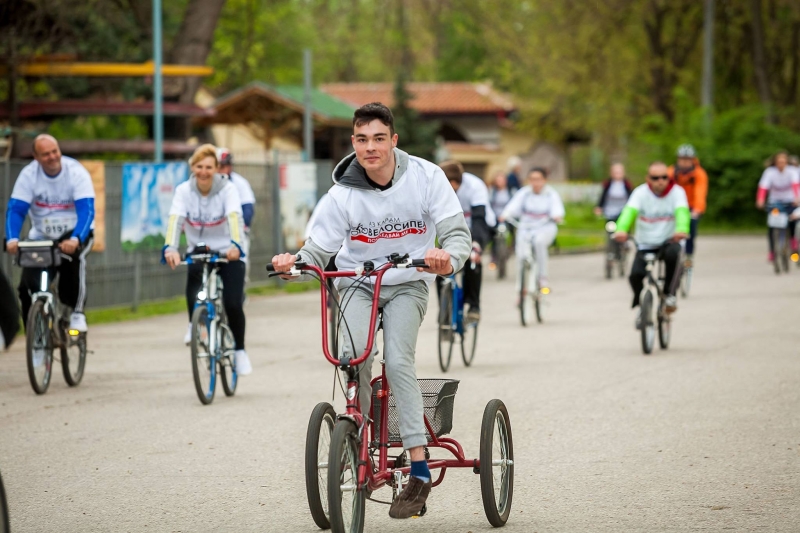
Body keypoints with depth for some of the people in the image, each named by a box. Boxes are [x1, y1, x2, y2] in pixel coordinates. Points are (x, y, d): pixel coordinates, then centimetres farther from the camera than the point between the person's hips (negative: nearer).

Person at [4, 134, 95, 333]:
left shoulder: (76, 172, -18)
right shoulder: (28, 175, -12)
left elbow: (87, 210, -29)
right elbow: (15, 210, -18)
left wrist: (75, 239, -47)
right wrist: (12, 239, -38)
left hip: (74, 233, -2)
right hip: (41, 236, 2)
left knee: (74, 259, -36)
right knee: (28, 287, -12)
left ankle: (77, 313, -21)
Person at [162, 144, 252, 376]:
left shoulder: (227, 189, -15)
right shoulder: (184, 190, -11)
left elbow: (234, 217, -31)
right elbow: (175, 219, -25)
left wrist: (235, 245, -51)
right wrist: (170, 248, -44)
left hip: (228, 253, -1)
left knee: (232, 304, -16)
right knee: (193, 282, -29)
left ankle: (240, 351, 9)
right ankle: (194, 324, 3)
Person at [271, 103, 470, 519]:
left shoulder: (425, 176, -12)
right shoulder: (343, 194, -13)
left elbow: (456, 231, -13)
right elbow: (319, 249, -9)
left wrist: (449, 258, -36)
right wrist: (293, 262, -33)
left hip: (407, 284, -1)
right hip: (358, 283, 1)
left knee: (397, 359, -25)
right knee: (353, 354, -28)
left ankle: (419, 469, -24)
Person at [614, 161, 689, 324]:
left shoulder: (677, 192, -8)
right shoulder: (640, 193, -8)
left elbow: (682, 211, -27)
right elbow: (630, 211, -26)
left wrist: (681, 230, -50)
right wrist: (621, 230, -48)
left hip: (668, 242, -1)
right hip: (645, 245, 1)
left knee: (673, 253, -36)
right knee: (635, 274, -21)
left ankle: (670, 294, -16)